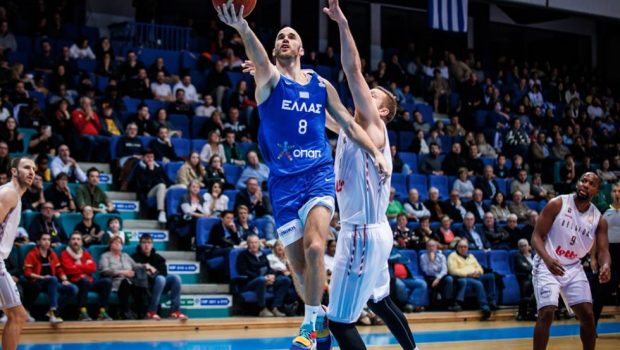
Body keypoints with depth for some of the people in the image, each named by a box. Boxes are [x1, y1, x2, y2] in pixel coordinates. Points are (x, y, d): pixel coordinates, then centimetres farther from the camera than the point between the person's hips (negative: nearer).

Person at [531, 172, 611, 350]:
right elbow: (536, 236, -13)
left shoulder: (599, 219, -1)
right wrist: (547, 259, -33)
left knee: (587, 315, 2)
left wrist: (605, 266, -29)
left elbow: (603, 250, -4)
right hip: (547, 265, -5)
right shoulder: (557, 204, -13)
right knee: (546, 313, -17)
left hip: (574, 268, 5)